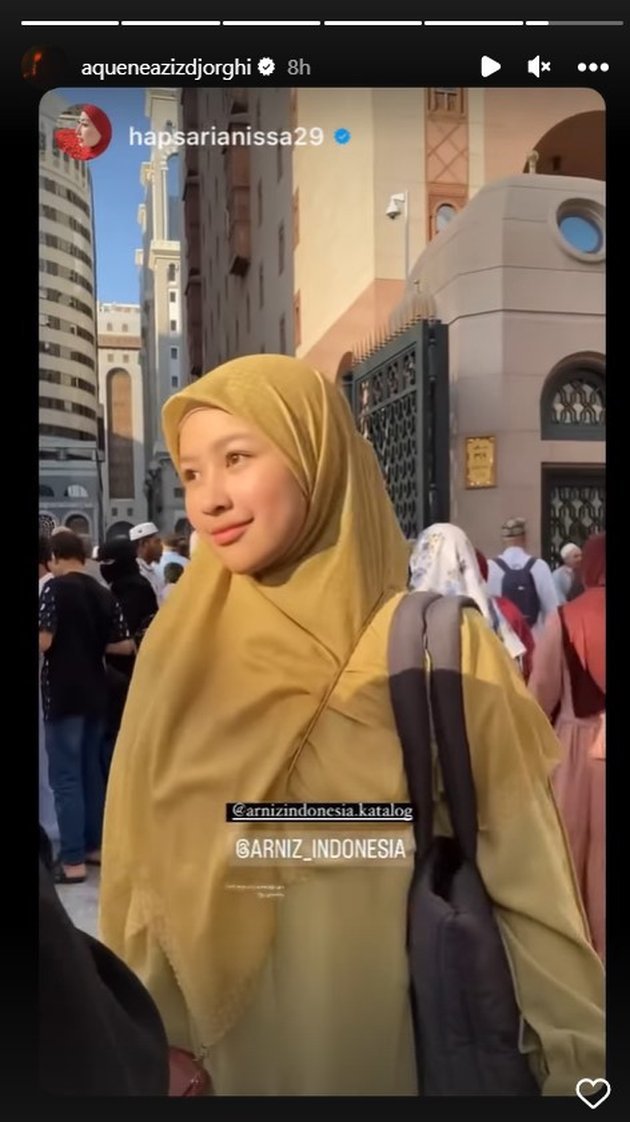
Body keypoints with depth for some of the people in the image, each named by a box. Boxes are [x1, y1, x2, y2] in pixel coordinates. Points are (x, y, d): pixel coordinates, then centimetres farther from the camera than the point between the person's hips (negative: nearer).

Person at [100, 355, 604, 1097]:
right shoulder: (178, 653, -6)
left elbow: (528, 878, -10)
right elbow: (143, 870, 0)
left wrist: (579, 1061, -8)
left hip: (404, 1033, -2)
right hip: (228, 1037, 3)